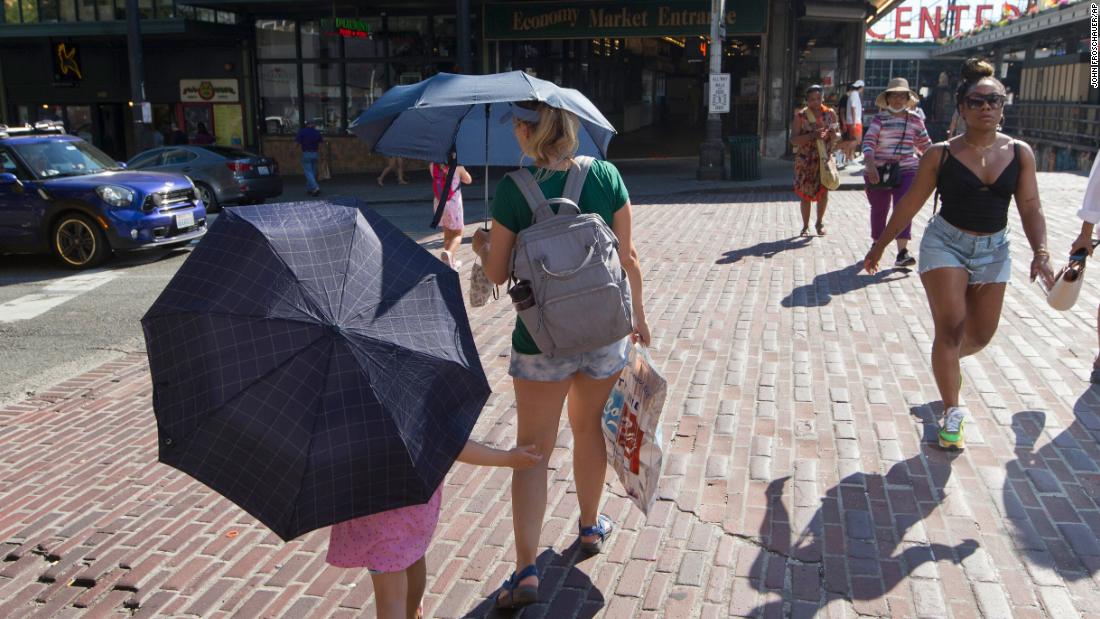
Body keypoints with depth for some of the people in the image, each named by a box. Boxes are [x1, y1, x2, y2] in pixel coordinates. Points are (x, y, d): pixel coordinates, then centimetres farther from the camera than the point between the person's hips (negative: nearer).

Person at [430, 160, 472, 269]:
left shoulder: (433, 165, -5)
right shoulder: (457, 166, -13)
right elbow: (468, 180, 3)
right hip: (453, 203, -4)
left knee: (447, 233, 19)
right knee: (458, 234, 6)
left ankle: (451, 262, 25)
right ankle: (449, 252, -22)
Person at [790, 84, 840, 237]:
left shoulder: (830, 114, 3)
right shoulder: (800, 116, -5)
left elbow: (838, 135, 10)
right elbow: (793, 139, -12)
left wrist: (834, 135, -14)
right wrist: (813, 135, -26)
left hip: (825, 158, 2)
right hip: (806, 160, -2)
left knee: (824, 191, -4)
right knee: (806, 194, 4)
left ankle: (819, 222, 18)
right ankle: (805, 226, 18)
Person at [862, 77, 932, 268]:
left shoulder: (915, 119, 7)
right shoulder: (880, 119, -2)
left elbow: (925, 144, 17)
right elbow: (868, 141, -15)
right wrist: (870, 164, -30)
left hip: (906, 170, 1)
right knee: (879, 210, 12)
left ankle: (902, 252, -18)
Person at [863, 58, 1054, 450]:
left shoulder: (1019, 153, -1)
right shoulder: (942, 154, -8)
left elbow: (1030, 208, -1)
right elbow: (910, 204, -1)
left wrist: (1040, 251, -14)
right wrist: (880, 244, 3)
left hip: (994, 249, 4)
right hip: (946, 243, -3)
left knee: (981, 335, 12)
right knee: (950, 329, -11)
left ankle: (946, 363, 46)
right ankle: (952, 412, 3)